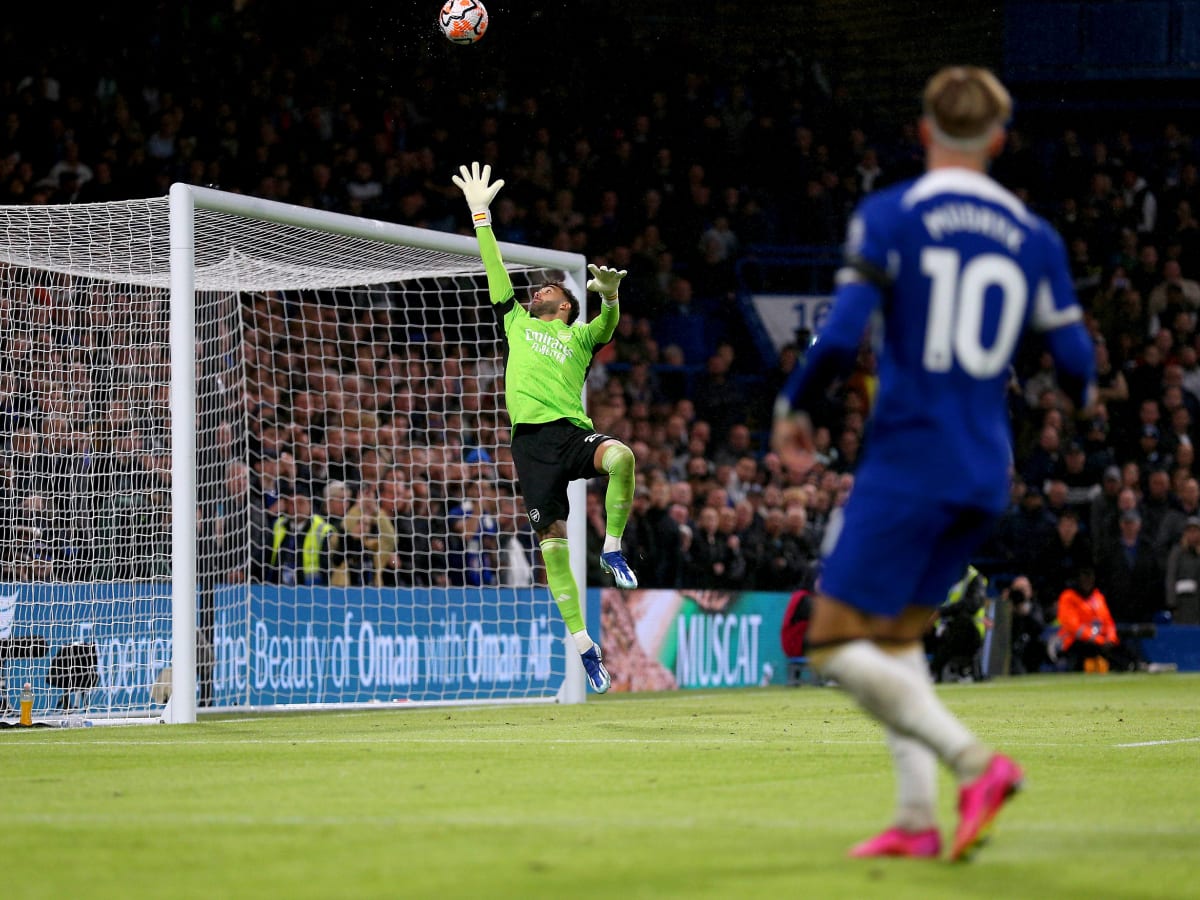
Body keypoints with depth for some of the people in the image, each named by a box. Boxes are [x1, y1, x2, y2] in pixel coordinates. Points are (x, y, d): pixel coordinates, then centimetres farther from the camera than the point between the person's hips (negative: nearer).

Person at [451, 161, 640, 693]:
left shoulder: (579, 336, 16)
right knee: (552, 541, -4)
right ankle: (583, 644, 0)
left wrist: (609, 295, -26)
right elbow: (495, 269, 22)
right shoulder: (517, 323, 23)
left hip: (572, 431, -2)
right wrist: (480, 213, 18)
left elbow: (608, 326, -5)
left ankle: (613, 550, -15)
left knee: (622, 457, -34)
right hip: (530, 440, 2)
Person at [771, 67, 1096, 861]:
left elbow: (841, 337, -14)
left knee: (838, 642, -3)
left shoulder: (888, 217, -6)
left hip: (908, 461, -6)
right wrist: (1083, 394, 32)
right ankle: (917, 820, 7)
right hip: (987, 475, 6)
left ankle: (973, 762, -20)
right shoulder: (1034, 237, 6)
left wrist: (793, 409, 3)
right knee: (894, 635, 17)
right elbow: (1076, 362, 8)